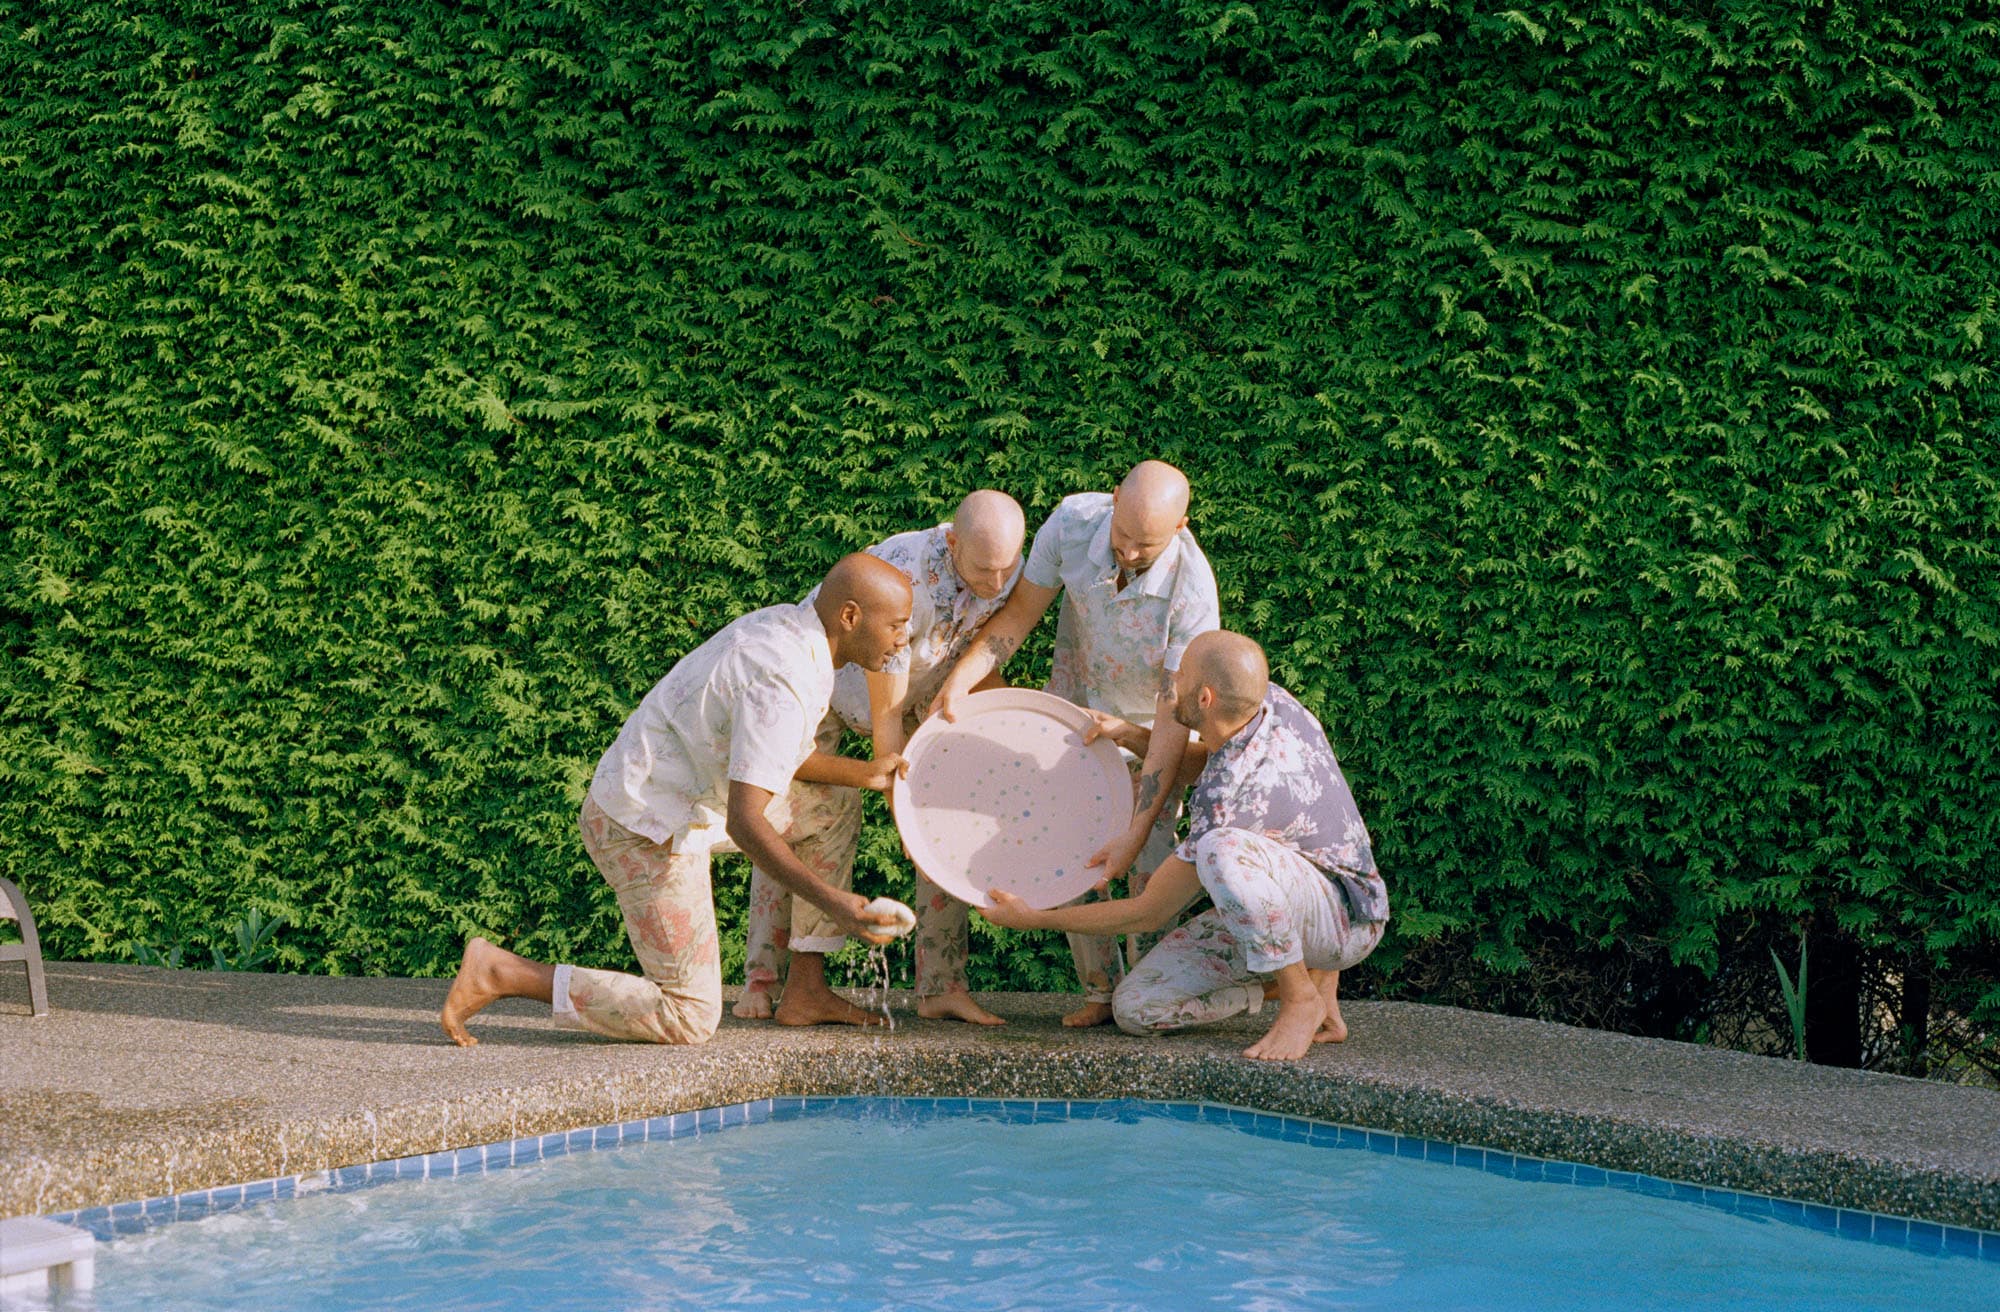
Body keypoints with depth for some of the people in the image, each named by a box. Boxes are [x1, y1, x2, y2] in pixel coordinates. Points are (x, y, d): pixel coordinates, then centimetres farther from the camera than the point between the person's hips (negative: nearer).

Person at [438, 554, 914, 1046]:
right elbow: (744, 824, -31)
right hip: (650, 833, -10)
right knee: (688, 1020, -6)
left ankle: (806, 991, 19)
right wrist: (832, 902, -34)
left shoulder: (780, 622, 4)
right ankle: (497, 972, -6)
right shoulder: (780, 686, -26)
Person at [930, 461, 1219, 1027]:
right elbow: (1020, 612, -11)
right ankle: (1100, 991, 6)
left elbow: (1174, 720, -33)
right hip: (1075, 697, 3)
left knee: (1150, 861, -15)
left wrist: (1136, 832, -36)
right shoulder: (1072, 521, -27)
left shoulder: (1192, 590, -35)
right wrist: (962, 677, -25)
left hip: (1149, 715, -3)